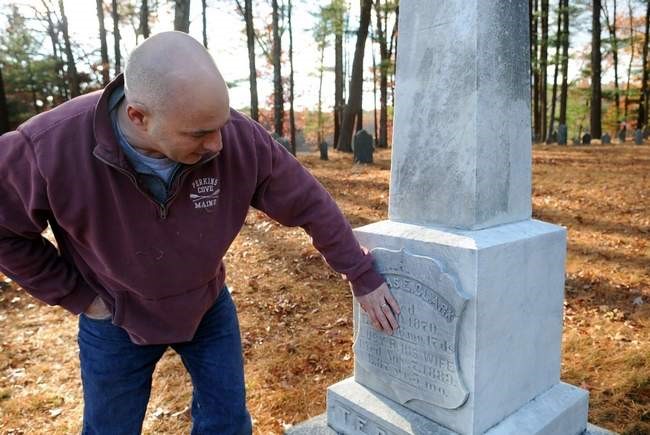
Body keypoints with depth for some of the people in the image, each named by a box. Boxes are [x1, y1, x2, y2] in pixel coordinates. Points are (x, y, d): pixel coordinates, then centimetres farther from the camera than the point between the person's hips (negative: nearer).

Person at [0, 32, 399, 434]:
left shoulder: (241, 139, -28)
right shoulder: (50, 148, -30)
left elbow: (311, 204, -16)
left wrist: (363, 276, -9)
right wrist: (77, 296, -11)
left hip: (209, 307, 1)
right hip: (117, 320, 0)